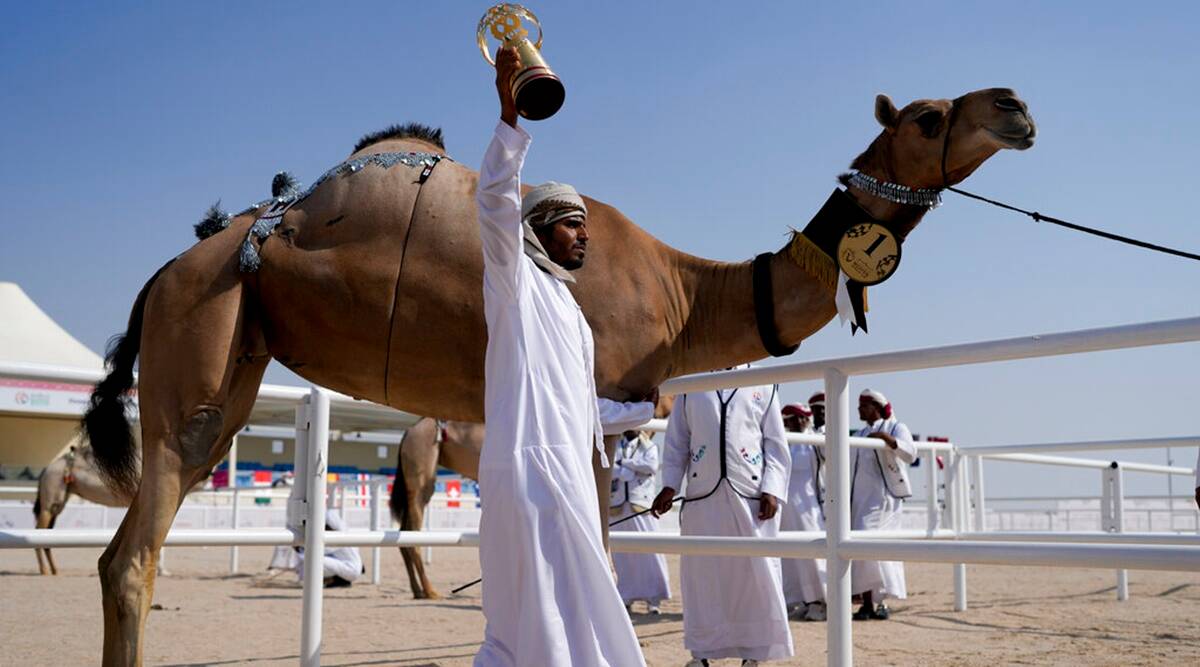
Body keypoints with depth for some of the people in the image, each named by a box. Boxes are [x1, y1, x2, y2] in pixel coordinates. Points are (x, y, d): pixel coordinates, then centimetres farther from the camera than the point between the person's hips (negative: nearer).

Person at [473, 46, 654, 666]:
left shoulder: (568, 311, 27)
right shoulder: (515, 282, 3)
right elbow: (495, 204, -17)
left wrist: (650, 408, 43)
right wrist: (511, 114, -27)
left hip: (566, 472, 9)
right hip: (531, 468, -9)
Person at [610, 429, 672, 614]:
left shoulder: (649, 446, 9)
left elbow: (651, 466, -10)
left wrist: (624, 462, -7)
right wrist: (633, 471, -13)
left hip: (641, 506, -1)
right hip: (617, 507, 1)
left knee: (649, 551, -5)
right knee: (621, 554, 4)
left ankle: (653, 598, 1)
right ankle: (626, 597, 13)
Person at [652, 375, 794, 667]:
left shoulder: (763, 386, 9)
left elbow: (776, 444, 5)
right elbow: (676, 442, 12)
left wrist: (772, 490, -6)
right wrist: (669, 485, 1)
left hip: (751, 495, -1)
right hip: (702, 494, 1)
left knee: (756, 574, 0)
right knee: (701, 573, 4)